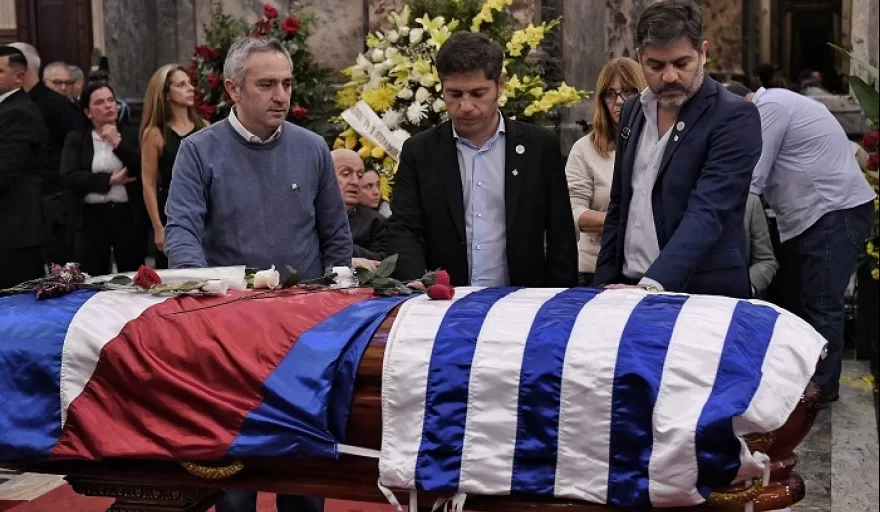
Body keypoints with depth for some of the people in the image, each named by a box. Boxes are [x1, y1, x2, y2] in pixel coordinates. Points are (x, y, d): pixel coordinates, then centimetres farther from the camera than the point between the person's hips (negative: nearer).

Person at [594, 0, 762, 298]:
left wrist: (653, 285, -34)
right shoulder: (633, 110, 7)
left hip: (703, 297, -5)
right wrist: (605, 283, 7)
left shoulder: (735, 117, -13)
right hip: (629, 287, 5)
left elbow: (706, 213, -23)